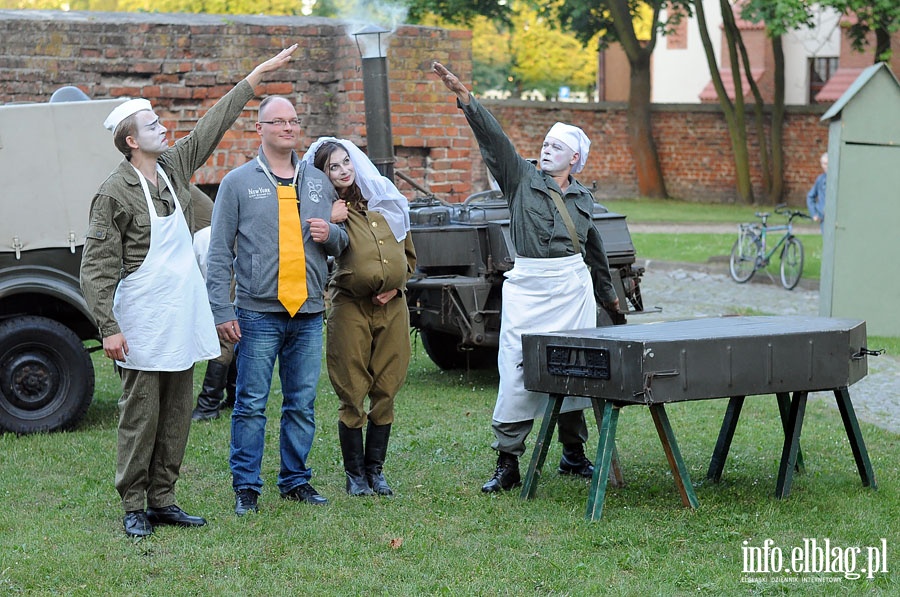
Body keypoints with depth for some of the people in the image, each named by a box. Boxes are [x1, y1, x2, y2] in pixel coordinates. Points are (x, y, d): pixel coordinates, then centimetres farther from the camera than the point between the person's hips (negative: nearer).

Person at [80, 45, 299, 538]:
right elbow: (96, 267, -12)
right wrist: (108, 327, -20)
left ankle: (162, 501, 18)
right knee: (140, 416, -2)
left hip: (183, 318, 7)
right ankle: (134, 507, 6)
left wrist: (261, 72, 18)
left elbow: (215, 122, 16)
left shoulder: (174, 166, 8)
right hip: (142, 324, -7)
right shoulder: (114, 193, -11)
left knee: (177, 415, 10)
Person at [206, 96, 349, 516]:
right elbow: (220, 252, -1)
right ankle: (246, 486, 5)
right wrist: (221, 310, -9)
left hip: (308, 313, 4)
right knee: (251, 404, -3)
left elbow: (341, 244, 22)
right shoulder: (238, 182, 2)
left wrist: (331, 234, -2)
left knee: (302, 404, 8)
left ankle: (296, 480, 18)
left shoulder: (319, 183, 14)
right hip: (258, 312, -4)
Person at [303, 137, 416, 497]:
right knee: (353, 395, -1)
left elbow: (407, 251, 17)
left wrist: (395, 285, 5)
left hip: (392, 306, 4)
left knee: (385, 393, 7)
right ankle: (355, 474, 10)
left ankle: (375, 469, 17)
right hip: (351, 307, -4)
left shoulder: (384, 201, 10)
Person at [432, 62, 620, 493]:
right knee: (517, 370, -7)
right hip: (528, 286, -3)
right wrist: (464, 97, -21)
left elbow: (593, 248, 26)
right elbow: (493, 137, -9)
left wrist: (607, 294, 34)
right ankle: (507, 463, -3)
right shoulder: (521, 178, 4)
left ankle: (574, 455, 19)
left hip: (573, 287, 3)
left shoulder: (582, 198, 14)